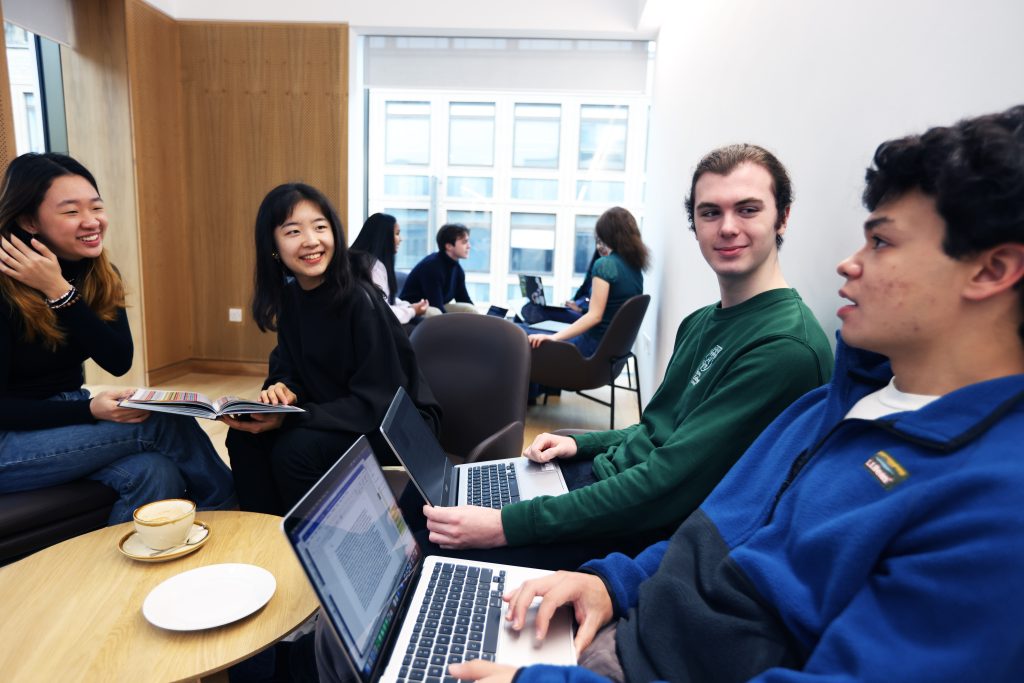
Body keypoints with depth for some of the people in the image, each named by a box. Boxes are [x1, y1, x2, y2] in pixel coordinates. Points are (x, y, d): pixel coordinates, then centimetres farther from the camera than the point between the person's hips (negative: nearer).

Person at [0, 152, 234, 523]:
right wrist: (90, 409, -31)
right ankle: (222, 505, -4)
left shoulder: (100, 277, 0)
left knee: (156, 473, -26)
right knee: (164, 421, -24)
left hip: (64, 420, 5)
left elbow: (120, 361, -12)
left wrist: (60, 291, -21)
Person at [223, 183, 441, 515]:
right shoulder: (290, 294, 0)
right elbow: (289, 368, 8)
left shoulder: (360, 299, -22)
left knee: (294, 449, -26)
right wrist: (282, 390, -17)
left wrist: (289, 418, -29)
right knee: (245, 436, -9)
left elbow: (377, 403, -24)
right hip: (337, 415, 7)